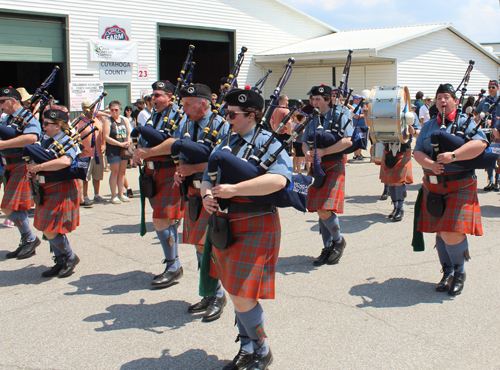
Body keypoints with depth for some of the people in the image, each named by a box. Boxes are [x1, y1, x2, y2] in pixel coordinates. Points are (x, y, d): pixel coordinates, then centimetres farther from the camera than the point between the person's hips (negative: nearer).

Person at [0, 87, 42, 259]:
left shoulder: (28, 118, -12)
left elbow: (31, 137, -31)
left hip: (22, 166, -9)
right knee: (17, 208, 12)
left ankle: (31, 238, 6)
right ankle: (26, 244, 23)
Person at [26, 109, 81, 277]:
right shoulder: (46, 141, 10)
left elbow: (65, 161, -33)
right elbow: (37, 160, 19)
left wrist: (39, 167, -28)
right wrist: (33, 171, -3)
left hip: (61, 191, -8)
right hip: (46, 191, 8)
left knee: (50, 230, -9)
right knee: (48, 229, 13)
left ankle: (71, 258, 13)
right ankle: (60, 262, 26)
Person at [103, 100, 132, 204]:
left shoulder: (124, 120, 10)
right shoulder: (108, 121, -6)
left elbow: (128, 133, 17)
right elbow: (106, 137, -12)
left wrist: (128, 142, -6)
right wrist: (121, 144, -16)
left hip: (124, 149, 5)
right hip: (113, 150, -5)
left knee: (122, 172, 10)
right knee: (115, 172, -1)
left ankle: (121, 194, 19)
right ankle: (113, 196, 6)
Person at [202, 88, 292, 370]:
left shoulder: (268, 143, -10)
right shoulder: (226, 143, 13)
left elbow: (279, 179, -28)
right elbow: (207, 176, 16)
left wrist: (233, 189, -28)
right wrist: (207, 194, -9)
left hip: (255, 228, -8)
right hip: (225, 226, 8)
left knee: (242, 296, -9)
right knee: (236, 291, 17)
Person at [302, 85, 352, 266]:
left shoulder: (339, 116, -7)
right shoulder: (313, 119, 11)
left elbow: (347, 141, -18)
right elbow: (305, 142, 12)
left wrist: (323, 152, -22)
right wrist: (307, 153, -12)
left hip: (334, 168, -6)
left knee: (325, 210, -15)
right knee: (321, 211, 9)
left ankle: (338, 240, 10)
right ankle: (328, 248, 23)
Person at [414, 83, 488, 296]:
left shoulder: (465, 122, 1)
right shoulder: (428, 126, 15)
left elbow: (481, 143, -16)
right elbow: (417, 151, 5)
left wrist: (453, 155, -27)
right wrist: (430, 164, -17)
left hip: (459, 187, -4)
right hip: (433, 186, 4)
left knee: (451, 234, -13)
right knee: (440, 232, 7)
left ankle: (459, 272, 11)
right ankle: (448, 273, 23)